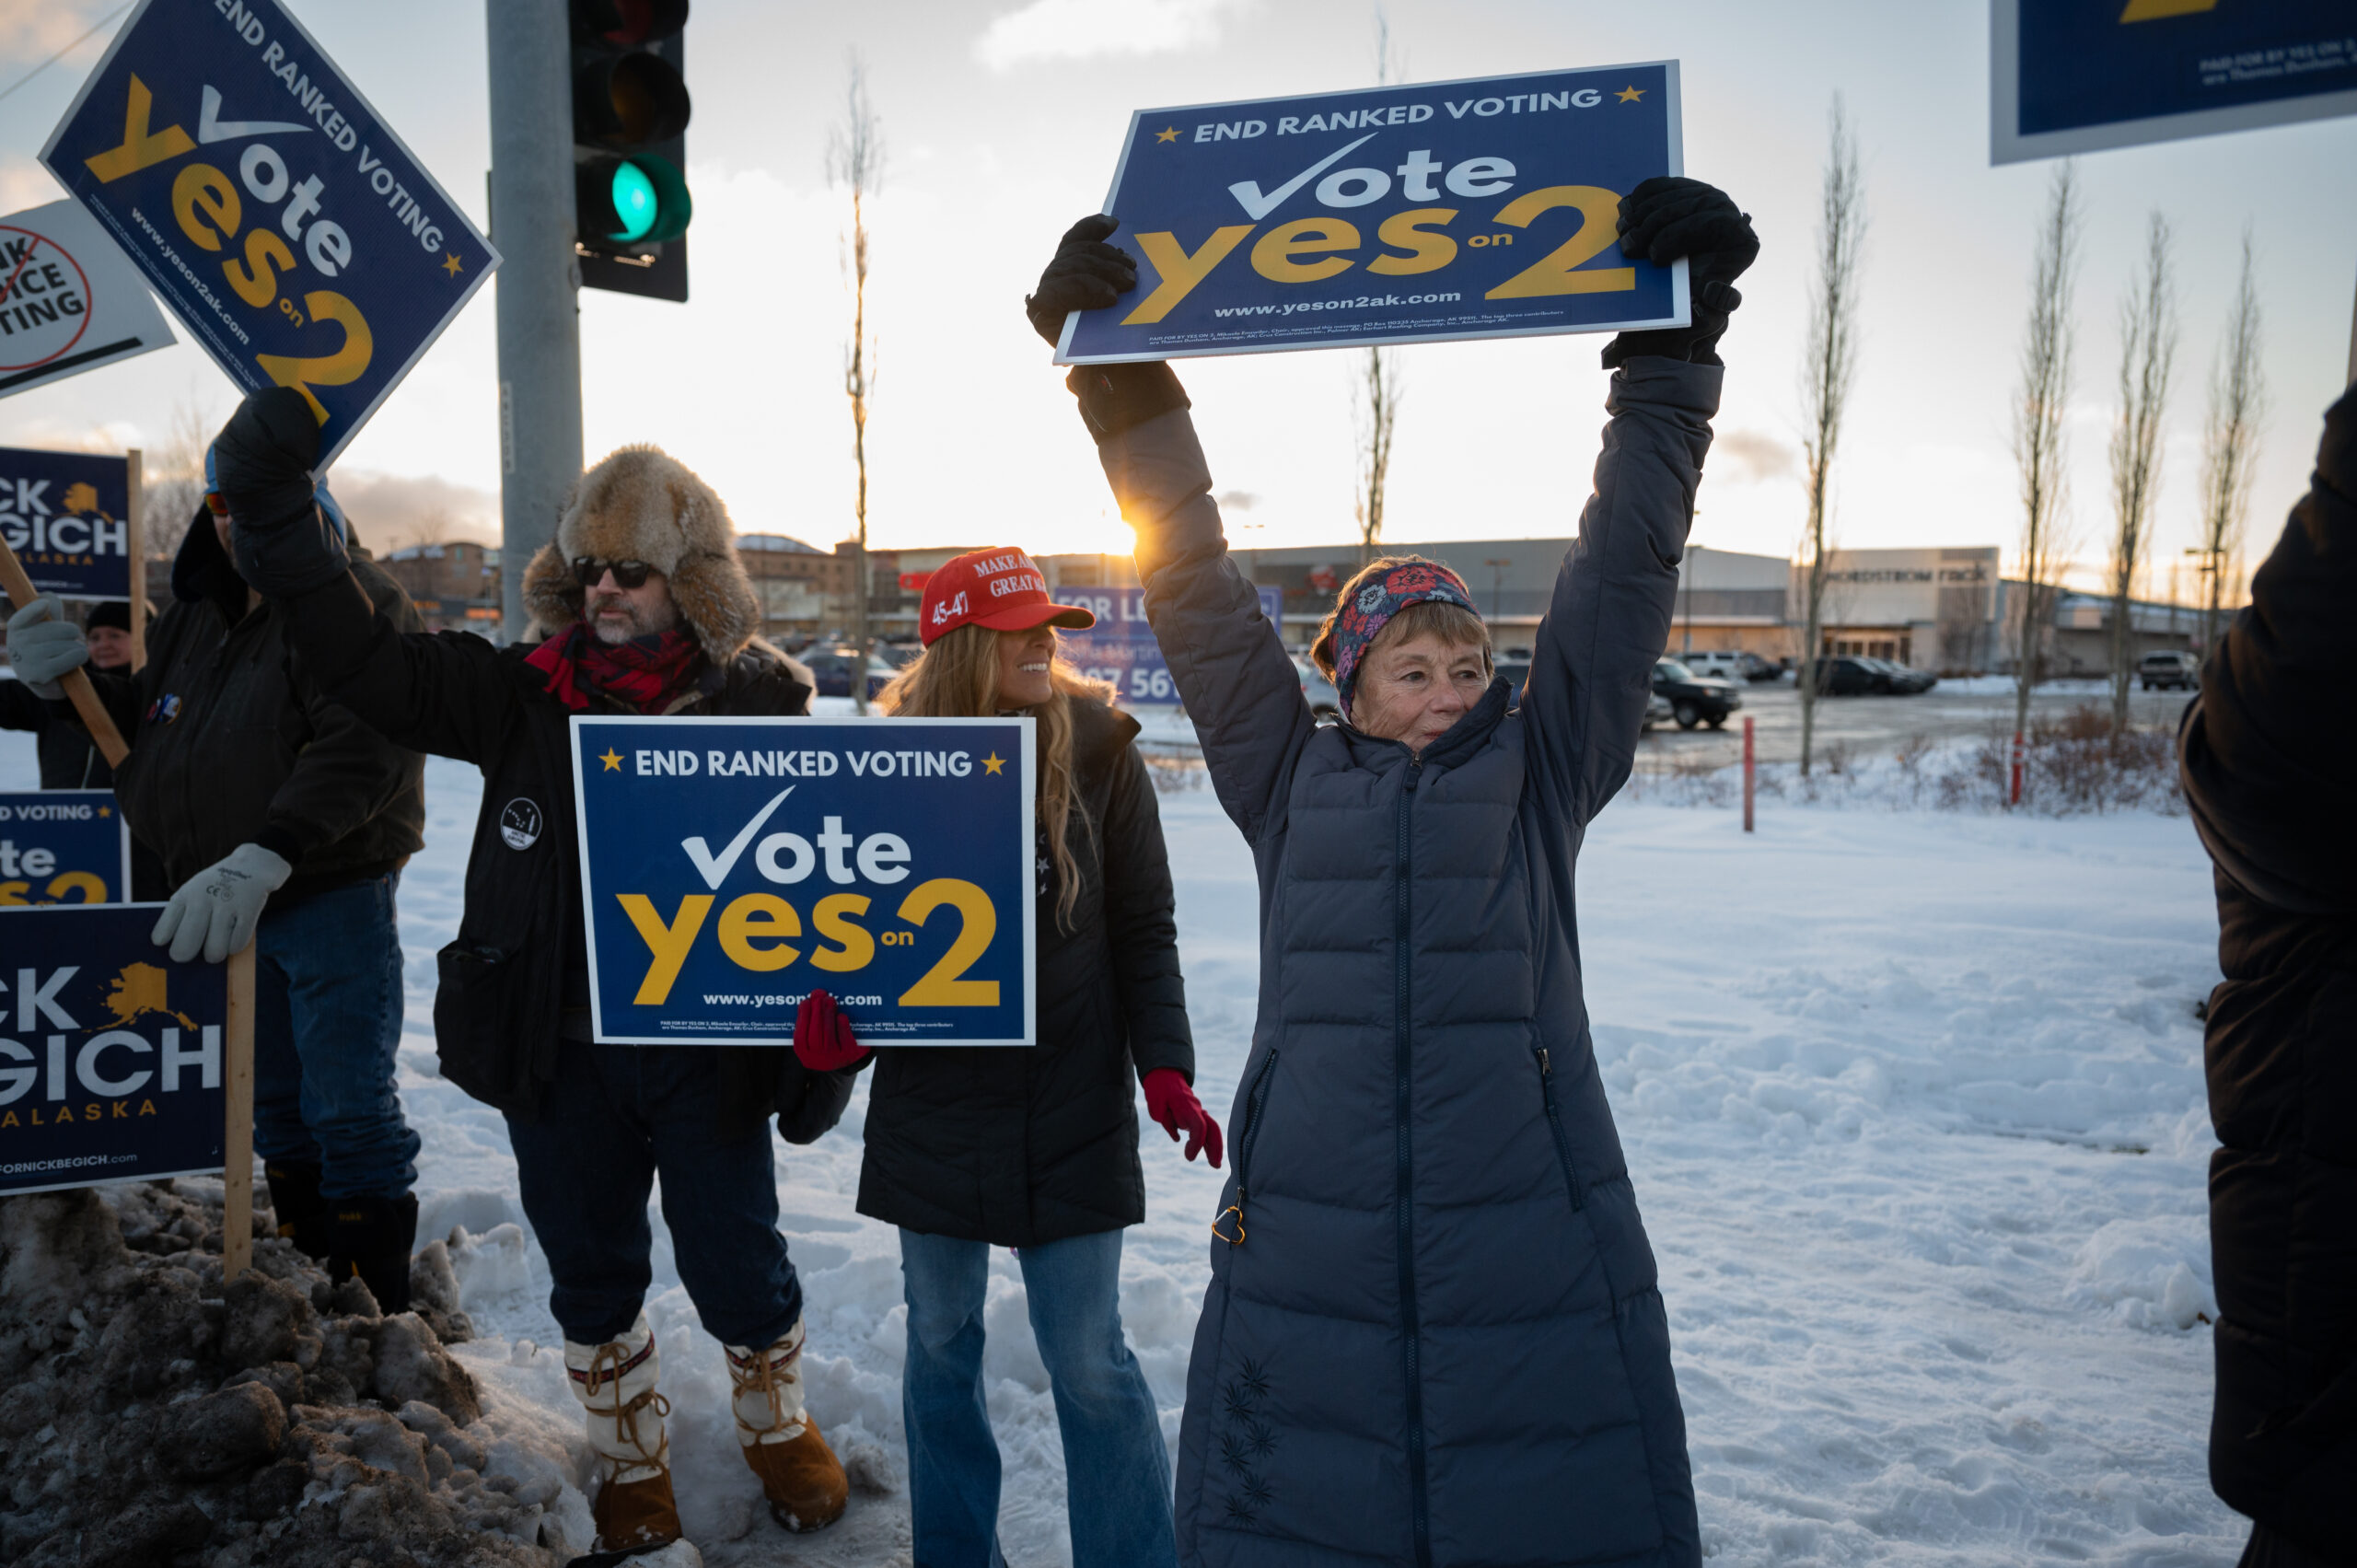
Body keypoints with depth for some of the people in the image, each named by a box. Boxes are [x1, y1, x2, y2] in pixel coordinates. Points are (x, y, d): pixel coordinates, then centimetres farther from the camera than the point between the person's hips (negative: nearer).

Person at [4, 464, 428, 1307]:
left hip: (333, 898, -8)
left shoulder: (355, 605, -14)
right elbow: (145, 729, 24)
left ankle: (377, 1308, 8)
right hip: (227, 901, 9)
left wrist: (262, 858, -36)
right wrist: (78, 678, 5)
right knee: (276, 1107, 18)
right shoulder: (196, 614, 14)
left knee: (351, 1112, -3)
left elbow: (360, 753, -27)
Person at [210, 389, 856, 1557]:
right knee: (592, 1273, 18)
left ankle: (779, 1429, 41)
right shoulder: (528, 697, -1)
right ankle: (633, 1464, 42)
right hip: (558, 1055, 3)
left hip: (708, 1055, -3)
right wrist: (273, 509, -13)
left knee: (738, 1269, 11)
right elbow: (368, 663, -4)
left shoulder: (758, 706, -8)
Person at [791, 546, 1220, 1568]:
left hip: (1071, 1110, -2)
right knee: (940, 1341, 17)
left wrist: (1165, 1070, -14)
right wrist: (834, 1012, -16)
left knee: (1089, 1361, 0)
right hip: (933, 1106, 2)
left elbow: (1144, 930, -4)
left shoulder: (1096, 748, -7)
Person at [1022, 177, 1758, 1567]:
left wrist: (1671, 354, -3)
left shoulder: (1542, 776, 7)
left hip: (1535, 1259, 0)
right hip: (1306, 1247, 1)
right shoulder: (1292, 787, 8)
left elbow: (1622, 578, 2)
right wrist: (1125, 385, 2)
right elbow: (1200, 599, 5)